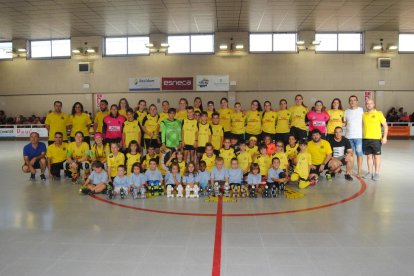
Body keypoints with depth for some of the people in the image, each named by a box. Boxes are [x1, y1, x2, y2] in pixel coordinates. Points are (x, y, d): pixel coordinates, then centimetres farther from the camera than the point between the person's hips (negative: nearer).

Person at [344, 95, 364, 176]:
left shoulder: (361, 110, 0)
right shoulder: (346, 111, 10)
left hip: (359, 136, -3)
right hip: (349, 136, 3)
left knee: (359, 153, -1)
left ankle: (359, 171, 7)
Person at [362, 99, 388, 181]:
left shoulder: (379, 114, -2)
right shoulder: (363, 114, 8)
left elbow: (385, 126, -1)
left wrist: (385, 137, -9)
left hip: (376, 139, -3)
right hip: (366, 139, 3)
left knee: (377, 156, 3)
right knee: (369, 156, 10)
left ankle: (377, 173, 10)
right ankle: (370, 172, 19)